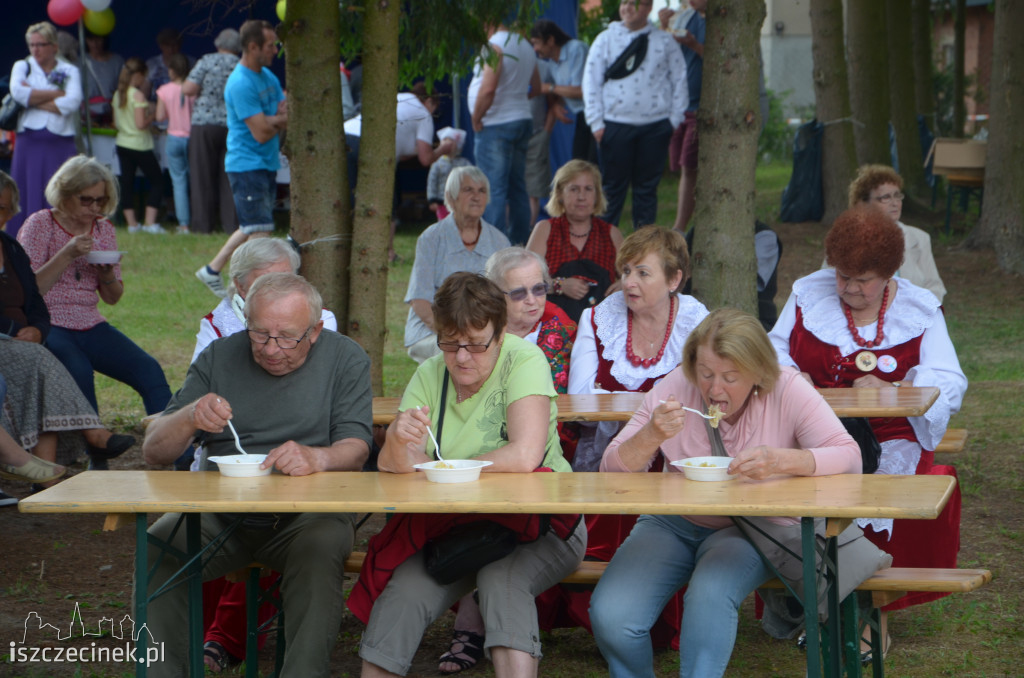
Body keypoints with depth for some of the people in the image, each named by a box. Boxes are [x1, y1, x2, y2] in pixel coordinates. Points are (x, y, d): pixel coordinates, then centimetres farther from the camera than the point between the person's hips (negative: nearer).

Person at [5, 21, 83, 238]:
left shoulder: (70, 71, 8)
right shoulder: (22, 66, 11)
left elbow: (72, 102, -10)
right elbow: (17, 92, -11)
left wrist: (34, 100, -7)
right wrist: (56, 94, -6)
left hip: (61, 144, -1)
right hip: (29, 143, 1)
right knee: (26, 196, -1)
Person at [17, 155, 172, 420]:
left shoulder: (103, 229, 12)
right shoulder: (39, 225, -1)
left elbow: (113, 298, 16)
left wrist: (107, 272, -7)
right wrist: (67, 255, -19)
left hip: (90, 326, 5)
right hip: (48, 326, -5)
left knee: (148, 369, -18)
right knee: (78, 371, -35)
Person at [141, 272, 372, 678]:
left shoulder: (345, 359, 4)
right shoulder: (219, 358, 8)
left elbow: (356, 450, -6)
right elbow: (153, 452, 5)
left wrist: (318, 457, -30)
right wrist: (190, 418, -18)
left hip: (305, 512, -2)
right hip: (221, 513, 2)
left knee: (320, 549, -36)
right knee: (157, 547, -27)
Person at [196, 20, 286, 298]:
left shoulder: (268, 77, 12)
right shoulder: (241, 84, -17)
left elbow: (290, 117, 9)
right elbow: (261, 133, -20)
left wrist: (272, 120, -12)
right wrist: (279, 119, -1)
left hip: (267, 163, 9)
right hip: (247, 164, -9)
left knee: (252, 227, 17)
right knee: (260, 230, -10)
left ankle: (212, 270, 29)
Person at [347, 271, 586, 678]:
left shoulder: (523, 360, -10)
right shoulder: (430, 376, 4)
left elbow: (524, 456, -22)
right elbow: (391, 466, -3)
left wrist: (430, 466, -10)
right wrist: (397, 439, -29)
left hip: (536, 525, -4)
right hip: (451, 524, 4)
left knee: (502, 579, -33)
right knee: (402, 593, -21)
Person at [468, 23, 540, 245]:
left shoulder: (494, 46, -15)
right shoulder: (525, 45, 13)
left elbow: (488, 88, -25)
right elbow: (536, 88, 21)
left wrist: (476, 118, -14)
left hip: (496, 126, -9)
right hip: (523, 120, 9)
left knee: (493, 189, -7)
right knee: (517, 187, 13)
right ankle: (520, 242, 16)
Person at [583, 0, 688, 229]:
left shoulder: (664, 41, 8)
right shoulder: (606, 39, 6)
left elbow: (679, 79, 11)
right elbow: (591, 81, 5)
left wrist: (675, 119, 4)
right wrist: (596, 122, -2)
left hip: (655, 126, 1)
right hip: (616, 124, -1)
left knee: (647, 186, 5)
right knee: (613, 186, 0)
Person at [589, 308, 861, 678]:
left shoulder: (787, 389, -11)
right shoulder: (675, 387, -7)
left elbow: (849, 457, -18)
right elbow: (612, 470, -6)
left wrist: (782, 461, -36)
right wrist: (651, 436, -27)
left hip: (752, 528, -2)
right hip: (673, 523, 2)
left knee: (710, 596, -36)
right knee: (610, 618, -21)